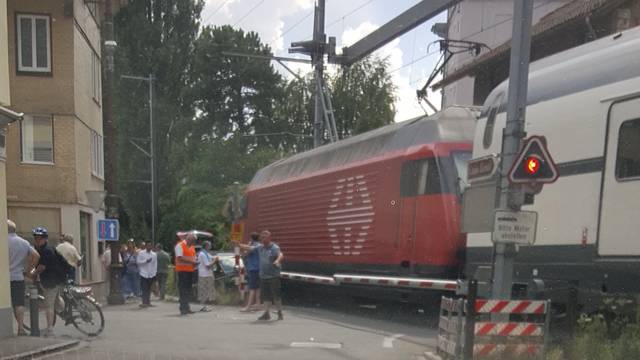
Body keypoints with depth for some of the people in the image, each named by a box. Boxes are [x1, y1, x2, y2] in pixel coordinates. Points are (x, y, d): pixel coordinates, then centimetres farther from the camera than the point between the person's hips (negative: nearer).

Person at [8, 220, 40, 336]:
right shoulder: (24, 242, 8)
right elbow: (36, 256, 4)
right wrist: (28, 270, 10)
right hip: (18, 277, 4)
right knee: (19, 303, 7)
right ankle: (21, 328, 1)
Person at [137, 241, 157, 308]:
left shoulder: (154, 254, 10)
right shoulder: (141, 253, 2)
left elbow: (155, 264, 10)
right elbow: (138, 261, -4)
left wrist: (155, 273, 4)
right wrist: (146, 261, -14)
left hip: (151, 274, 3)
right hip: (143, 274, -3)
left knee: (149, 289, 7)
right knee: (144, 289, -7)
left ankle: (148, 302, 13)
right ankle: (144, 302, -7)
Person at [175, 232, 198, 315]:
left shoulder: (191, 247, 19)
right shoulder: (180, 245, -8)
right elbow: (180, 257, -18)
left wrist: (195, 263, 3)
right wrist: (191, 261, -20)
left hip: (190, 270, 8)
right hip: (182, 270, -8)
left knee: (188, 290, 11)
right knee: (183, 290, -8)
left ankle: (186, 308, 17)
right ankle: (183, 309, -8)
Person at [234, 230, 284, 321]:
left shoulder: (275, 248, -11)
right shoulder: (260, 247, 10)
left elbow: (281, 255, -29)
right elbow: (249, 248, 18)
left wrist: (277, 261, -51)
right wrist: (237, 244, 13)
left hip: (274, 276, -6)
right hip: (263, 276, 6)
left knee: (276, 295, -1)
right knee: (266, 296, 9)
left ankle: (280, 313, 10)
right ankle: (267, 313, 16)